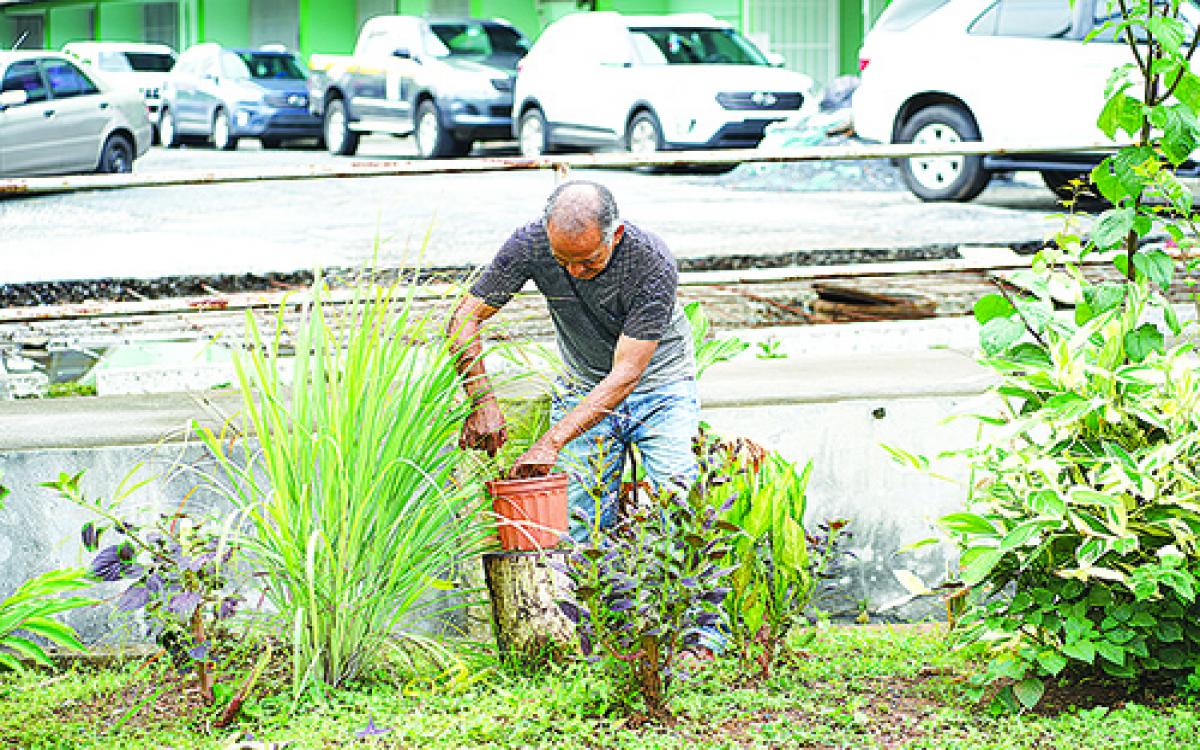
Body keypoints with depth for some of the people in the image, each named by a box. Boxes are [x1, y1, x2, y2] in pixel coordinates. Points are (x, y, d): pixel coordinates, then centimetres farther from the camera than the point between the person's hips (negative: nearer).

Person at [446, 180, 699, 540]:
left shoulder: (654, 263, -29)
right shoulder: (531, 242, -22)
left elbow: (626, 374, -30)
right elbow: (464, 318, -15)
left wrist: (551, 442, -37)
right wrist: (482, 401, -31)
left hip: (658, 380, -2)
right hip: (582, 386, 2)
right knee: (573, 529, -8)